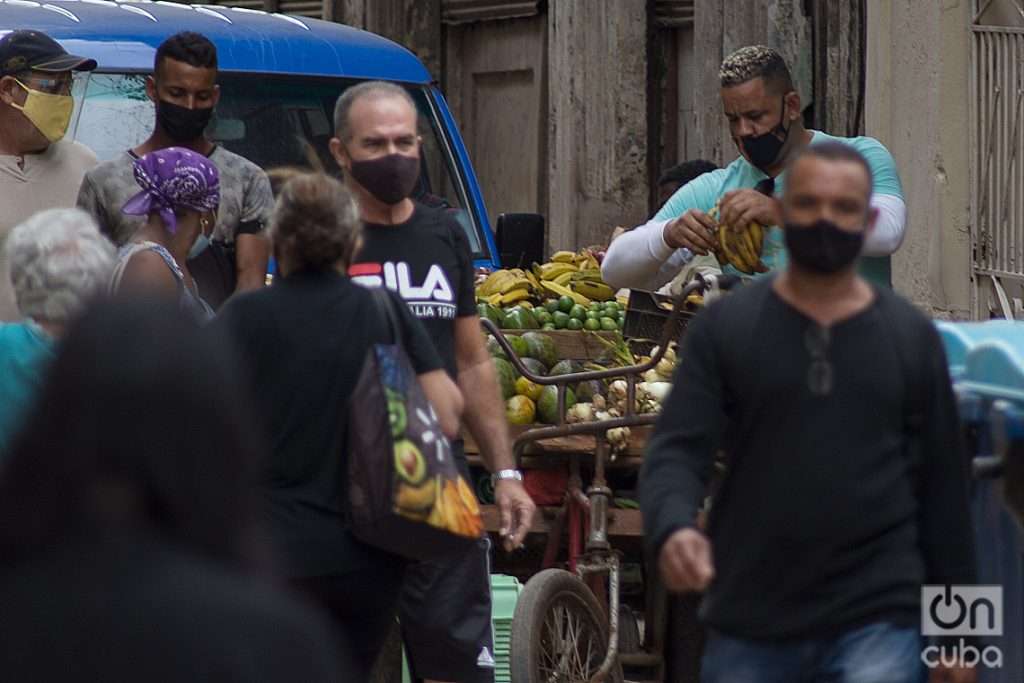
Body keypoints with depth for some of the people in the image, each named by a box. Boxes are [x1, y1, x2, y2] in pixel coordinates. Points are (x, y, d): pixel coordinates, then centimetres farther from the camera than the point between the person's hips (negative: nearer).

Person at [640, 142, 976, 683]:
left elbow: (942, 483, 9)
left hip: (876, 622, -1)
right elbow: (677, 451, -6)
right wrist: (673, 528, -29)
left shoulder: (911, 338, 6)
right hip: (748, 622, 1)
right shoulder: (724, 328, 2)